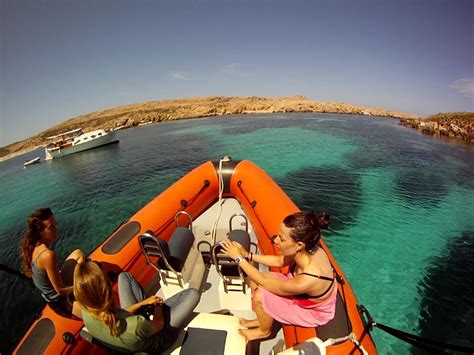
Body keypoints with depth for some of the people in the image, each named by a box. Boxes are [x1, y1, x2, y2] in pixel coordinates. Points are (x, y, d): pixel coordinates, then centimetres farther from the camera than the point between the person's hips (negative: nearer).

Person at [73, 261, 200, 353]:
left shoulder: (87, 315, -28)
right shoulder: (134, 326, -45)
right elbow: (159, 324, -22)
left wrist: (143, 303, -5)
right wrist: (158, 306, -3)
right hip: (158, 340, -4)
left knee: (124, 276, 10)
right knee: (193, 294, 1)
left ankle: (147, 306, 28)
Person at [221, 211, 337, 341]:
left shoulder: (308, 280, -43)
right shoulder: (309, 249, -24)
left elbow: (264, 282, -28)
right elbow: (280, 261, -3)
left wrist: (239, 258, -22)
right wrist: (248, 255, -11)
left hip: (314, 312, -6)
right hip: (300, 293, 6)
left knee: (260, 296, -19)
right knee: (254, 279, -4)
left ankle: (264, 331, 15)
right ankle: (263, 319, 23)